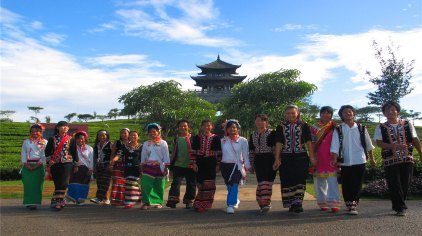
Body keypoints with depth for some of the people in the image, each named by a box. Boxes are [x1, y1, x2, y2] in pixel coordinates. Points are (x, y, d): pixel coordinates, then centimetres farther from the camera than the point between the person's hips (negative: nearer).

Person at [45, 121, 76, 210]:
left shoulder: (70, 139, 6)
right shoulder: (52, 139, 6)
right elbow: (47, 152, 8)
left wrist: (75, 165, 8)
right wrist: (49, 164, 1)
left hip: (67, 164, -1)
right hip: (55, 164, 1)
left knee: (63, 183, -9)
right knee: (57, 184, 3)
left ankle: (57, 201, -4)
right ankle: (60, 201, 11)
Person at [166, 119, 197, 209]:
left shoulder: (193, 138, 0)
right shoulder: (176, 139, 11)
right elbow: (173, 153, 17)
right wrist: (171, 165, 15)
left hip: (190, 166, -2)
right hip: (178, 165, 2)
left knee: (191, 184, 5)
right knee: (176, 182, -10)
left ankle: (189, 201, 19)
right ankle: (172, 200, -13)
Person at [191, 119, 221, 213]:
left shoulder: (215, 138, 5)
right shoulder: (196, 138, 6)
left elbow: (218, 152, 6)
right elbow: (193, 151, 4)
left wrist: (217, 164, 3)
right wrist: (194, 163, -3)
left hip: (211, 163, 0)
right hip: (200, 163, 0)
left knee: (209, 184, 0)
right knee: (201, 184, 0)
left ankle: (206, 204, 15)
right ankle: (200, 204, 11)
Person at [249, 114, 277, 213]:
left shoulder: (271, 133, -2)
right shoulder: (253, 135, 13)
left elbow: (275, 148, -5)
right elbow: (251, 150, 16)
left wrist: (276, 161, -10)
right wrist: (251, 164, 13)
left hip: (269, 160, -5)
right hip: (258, 161, 5)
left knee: (266, 181, -12)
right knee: (260, 182, 5)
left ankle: (265, 203, -11)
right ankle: (263, 203, 15)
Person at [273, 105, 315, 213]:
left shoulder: (304, 126, 6)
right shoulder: (281, 127, 8)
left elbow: (308, 142, 4)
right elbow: (279, 143, 4)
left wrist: (311, 157, -2)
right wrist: (277, 159, -2)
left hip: (301, 157, -1)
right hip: (286, 157, 1)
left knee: (300, 179, -8)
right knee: (287, 180, 3)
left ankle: (298, 202, -9)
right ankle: (290, 203, 14)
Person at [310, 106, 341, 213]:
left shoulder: (334, 128, 6)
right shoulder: (313, 128, 10)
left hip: (330, 158, -2)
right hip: (318, 158, 2)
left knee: (332, 180, -11)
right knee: (319, 181, 6)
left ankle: (334, 203, -13)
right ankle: (323, 203, 16)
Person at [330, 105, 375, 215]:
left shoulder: (361, 128, 7)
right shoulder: (338, 129, 2)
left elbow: (369, 145, 14)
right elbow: (335, 146, -5)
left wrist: (372, 158, 16)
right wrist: (334, 159, -15)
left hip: (360, 161, 1)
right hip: (345, 162, 0)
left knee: (358, 185, -1)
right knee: (346, 185, 3)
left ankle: (353, 205, 4)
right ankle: (350, 205, 12)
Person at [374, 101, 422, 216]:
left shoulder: (407, 124, 8)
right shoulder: (381, 128, 3)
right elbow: (379, 142, -6)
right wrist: (394, 146, -19)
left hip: (407, 159, 2)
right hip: (390, 161, -2)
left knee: (405, 184, 8)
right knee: (394, 185, -4)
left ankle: (399, 205, 26)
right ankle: (400, 208, 6)